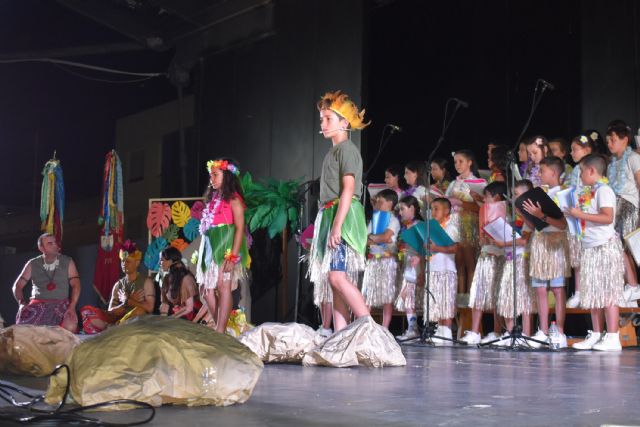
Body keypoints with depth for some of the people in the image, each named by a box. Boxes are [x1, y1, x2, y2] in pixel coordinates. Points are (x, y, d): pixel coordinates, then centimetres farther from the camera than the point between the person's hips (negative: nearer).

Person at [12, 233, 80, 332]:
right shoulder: (32, 264, 7)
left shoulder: (68, 262, 5)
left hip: (61, 304, -1)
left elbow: (75, 285, 0)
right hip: (38, 304, 1)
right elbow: (17, 286, 9)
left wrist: (72, 307, -15)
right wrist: (22, 303, -10)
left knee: (70, 327, -31)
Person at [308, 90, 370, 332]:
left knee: (337, 276, -19)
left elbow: (349, 188, -17)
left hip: (344, 215, -10)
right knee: (333, 279, 5)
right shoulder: (333, 151, 22)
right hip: (330, 216, 10)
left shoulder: (346, 148, -6)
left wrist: (337, 224, -23)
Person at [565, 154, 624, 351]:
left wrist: (581, 214, -22)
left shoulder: (603, 190, -11)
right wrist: (574, 214, 8)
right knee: (593, 294, 10)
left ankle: (612, 337, -7)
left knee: (607, 293, -8)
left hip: (604, 246, -9)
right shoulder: (590, 192, 16)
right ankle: (596, 336, 16)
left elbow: (608, 217, -23)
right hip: (590, 247, 9)